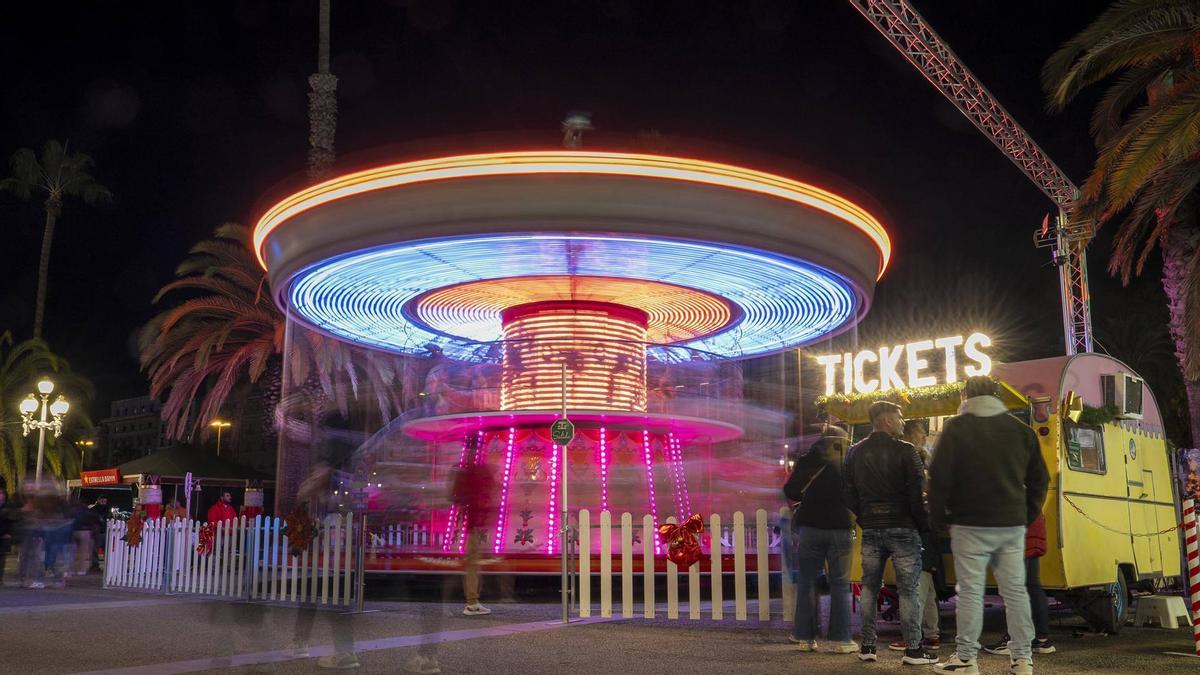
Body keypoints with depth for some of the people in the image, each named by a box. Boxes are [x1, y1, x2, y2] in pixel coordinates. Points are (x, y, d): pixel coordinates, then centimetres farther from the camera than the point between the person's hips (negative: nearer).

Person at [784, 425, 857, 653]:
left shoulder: (808, 462, 0)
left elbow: (790, 492, 2)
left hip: (810, 526, 0)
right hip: (840, 529, 0)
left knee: (807, 583, 7)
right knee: (840, 584, 5)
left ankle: (805, 637, 7)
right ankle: (840, 639, 3)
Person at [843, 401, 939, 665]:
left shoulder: (856, 453, 7)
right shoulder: (905, 451, -9)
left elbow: (849, 494, 9)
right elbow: (917, 493, -11)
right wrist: (924, 525, 0)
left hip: (870, 529, 5)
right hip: (902, 527, -5)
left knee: (869, 587, 10)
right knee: (907, 589, -1)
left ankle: (867, 646, 12)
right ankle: (913, 649, 1)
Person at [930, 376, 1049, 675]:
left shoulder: (956, 428, -3)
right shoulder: (1021, 429, 10)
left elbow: (940, 477, -7)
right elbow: (1039, 479, 13)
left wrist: (939, 516, 4)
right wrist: (1027, 515, 18)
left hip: (971, 525, -4)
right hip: (1013, 525, 4)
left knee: (970, 591, -1)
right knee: (1015, 591, 8)